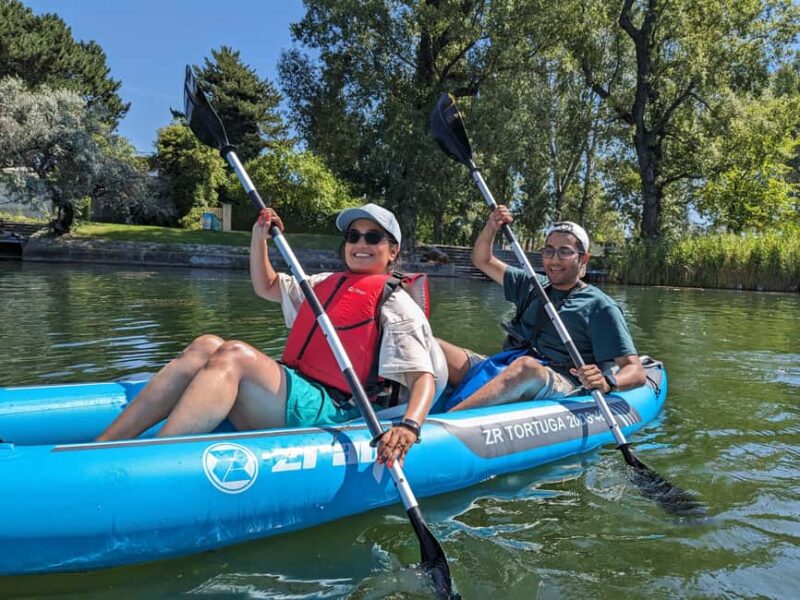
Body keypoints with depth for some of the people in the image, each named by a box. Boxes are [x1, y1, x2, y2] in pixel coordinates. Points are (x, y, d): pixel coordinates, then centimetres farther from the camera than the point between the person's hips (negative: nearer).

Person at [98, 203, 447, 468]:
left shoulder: (396, 304, 1)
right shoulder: (325, 284, 23)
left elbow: (425, 377, -11)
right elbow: (266, 287, 35)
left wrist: (409, 426, -30)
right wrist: (259, 238, 18)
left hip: (328, 412, -7)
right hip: (291, 394, 7)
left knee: (233, 355, -27)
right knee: (206, 347, -15)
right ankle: (101, 448, -22)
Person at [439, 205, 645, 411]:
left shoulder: (600, 307, 4)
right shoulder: (534, 286, 22)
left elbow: (636, 372, -2)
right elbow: (482, 260, 27)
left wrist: (607, 383, -25)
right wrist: (491, 226, 7)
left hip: (561, 384, -6)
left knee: (525, 366, -41)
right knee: (436, 349, -14)